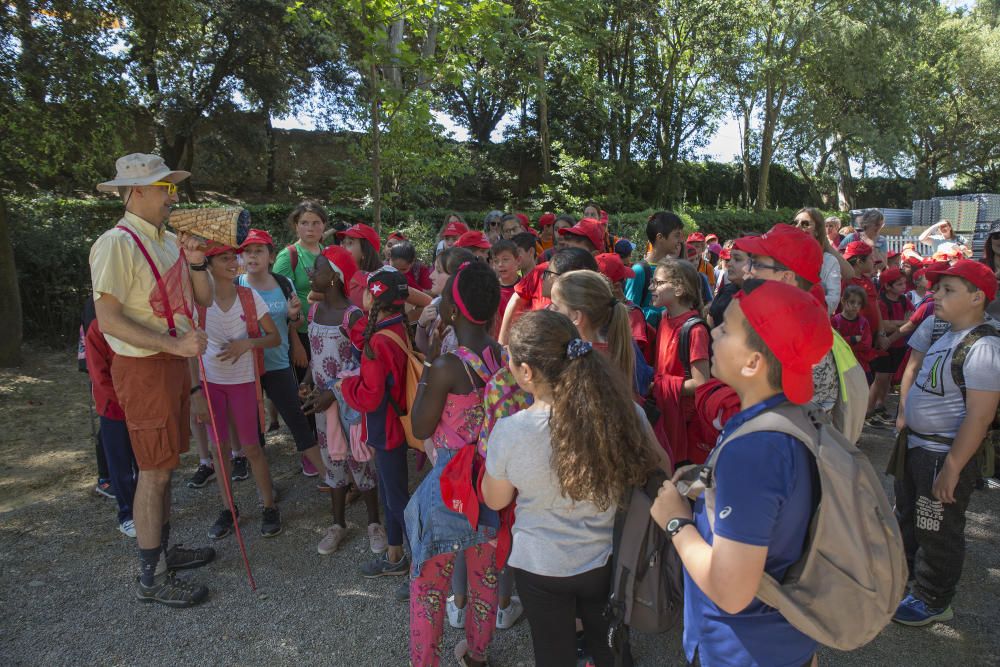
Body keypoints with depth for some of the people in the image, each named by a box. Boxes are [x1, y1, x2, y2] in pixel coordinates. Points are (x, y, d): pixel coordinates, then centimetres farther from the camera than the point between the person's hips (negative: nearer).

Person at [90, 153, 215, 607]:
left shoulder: (170, 240, 10)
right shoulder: (116, 244, -15)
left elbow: (204, 299, 12)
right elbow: (108, 319, -20)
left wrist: (196, 263, -6)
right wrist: (174, 344, -26)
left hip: (173, 362, 8)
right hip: (142, 367, -8)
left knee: (163, 466, 17)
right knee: (154, 472, -1)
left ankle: (161, 549, 33)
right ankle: (152, 578, 12)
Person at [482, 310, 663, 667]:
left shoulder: (510, 432, -28)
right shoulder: (624, 411, -22)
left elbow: (495, 500, -8)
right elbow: (659, 472, -4)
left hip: (541, 568, -2)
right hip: (608, 560, 2)